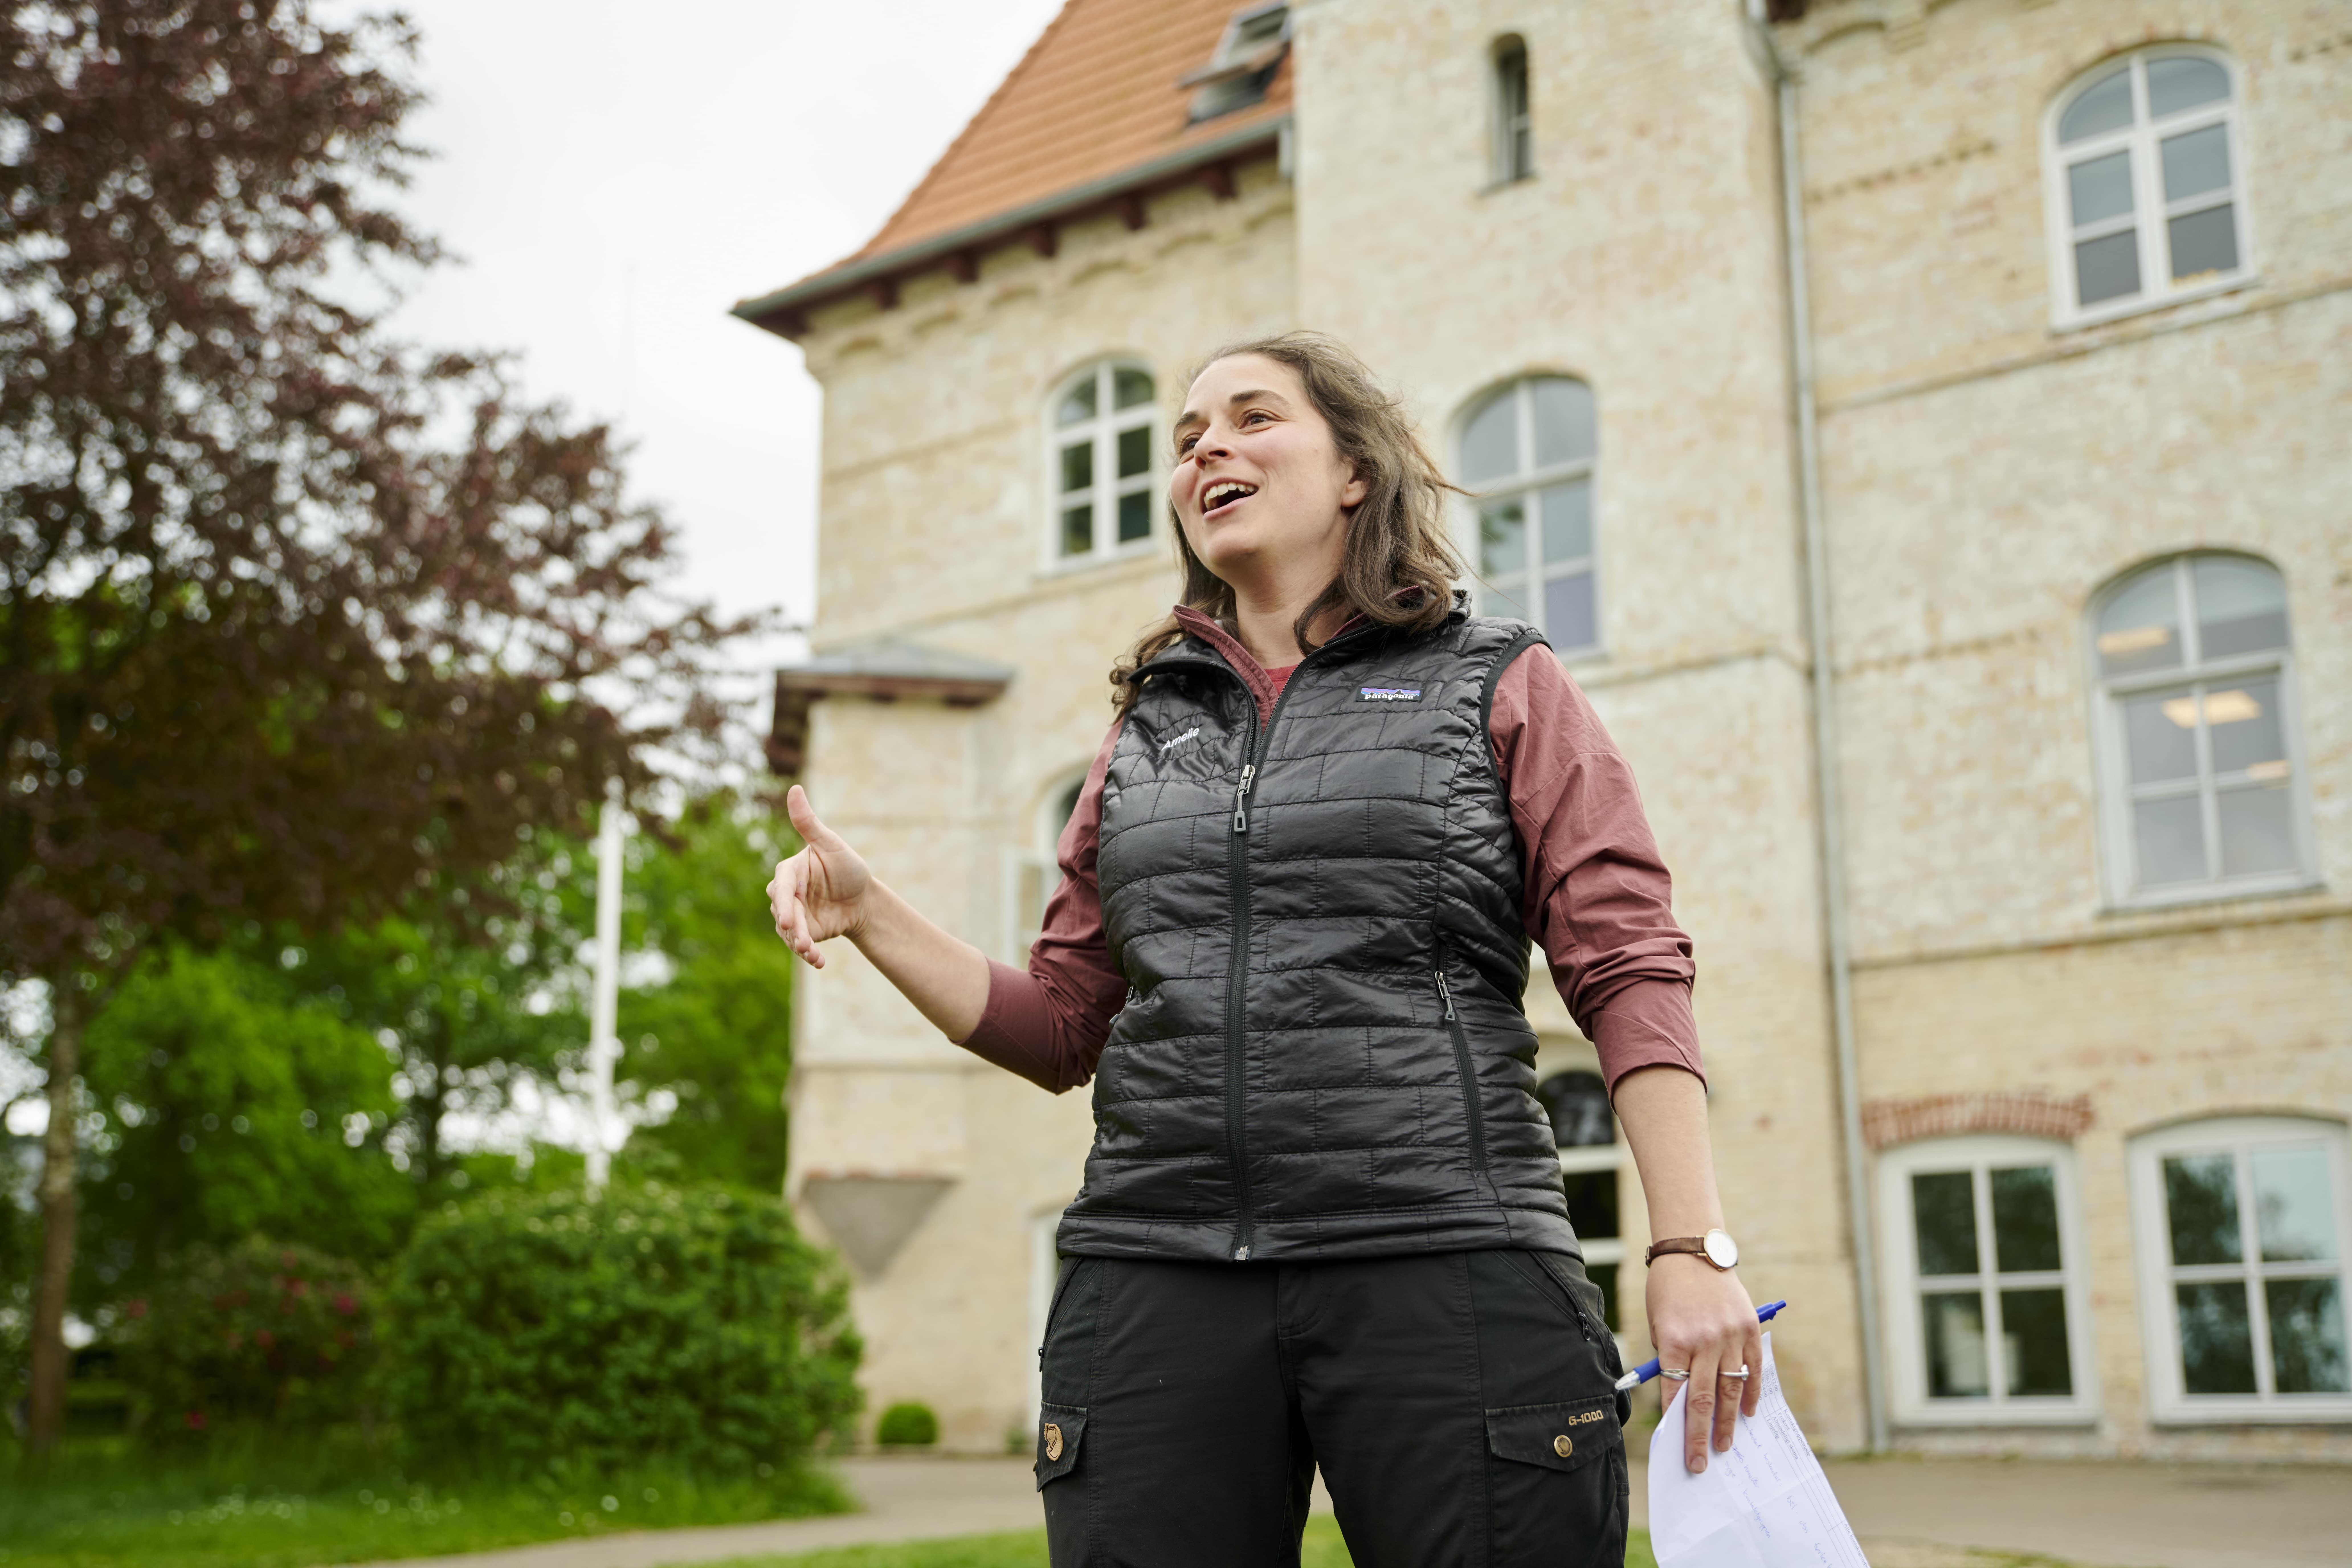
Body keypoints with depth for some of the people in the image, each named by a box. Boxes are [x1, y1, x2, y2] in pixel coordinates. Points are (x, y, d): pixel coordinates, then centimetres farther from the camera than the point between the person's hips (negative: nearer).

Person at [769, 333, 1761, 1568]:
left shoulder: (1502, 688, 10)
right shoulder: (1147, 729, 20)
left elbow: (1630, 975, 1)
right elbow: (1060, 1028, 19)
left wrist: (1693, 1247, -10)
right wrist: (868, 913, 6)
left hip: (1444, 1270, -3)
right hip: (1155, 1274, 3)